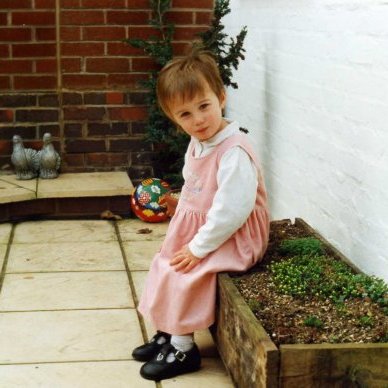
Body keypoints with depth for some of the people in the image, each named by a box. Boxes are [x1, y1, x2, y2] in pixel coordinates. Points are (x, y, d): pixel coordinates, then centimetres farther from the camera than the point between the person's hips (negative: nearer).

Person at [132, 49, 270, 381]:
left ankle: (183, 350, 2)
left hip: (233, 237, -9)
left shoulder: (234, 152, -28)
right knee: (165, 264, 11)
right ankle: (168, 334, 28)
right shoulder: (197, 145, 3)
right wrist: (180, 233, 7)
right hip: (196, 229, 10)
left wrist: (198, 248, -21)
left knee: (184, 276, -17)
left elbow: (231, 211, -29)